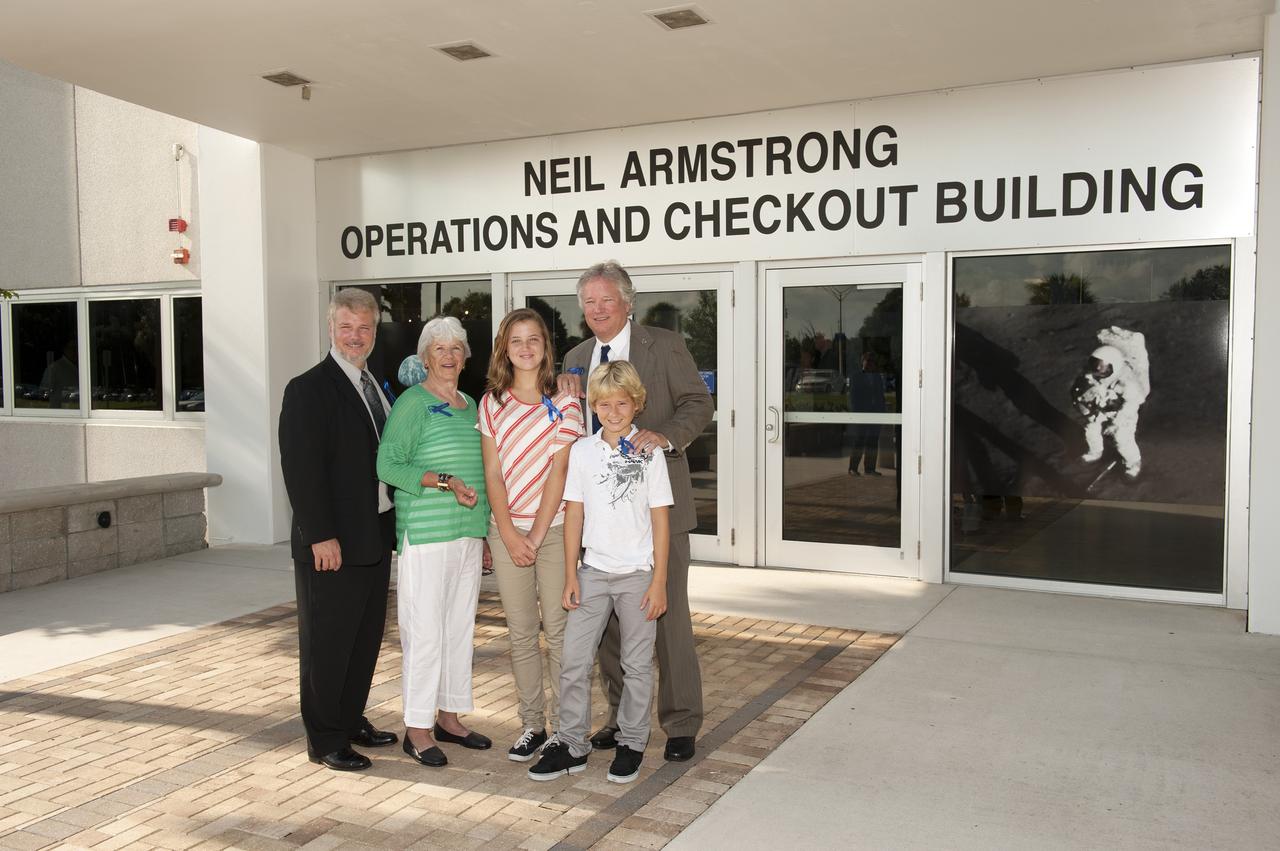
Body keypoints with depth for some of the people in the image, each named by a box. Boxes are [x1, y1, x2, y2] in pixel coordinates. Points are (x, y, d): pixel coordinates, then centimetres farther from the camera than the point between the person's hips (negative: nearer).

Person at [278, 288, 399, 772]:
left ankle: (352, 721, 31)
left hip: (375, 537, 8)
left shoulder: (376, 388, 13)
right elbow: (301, 469, -17)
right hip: (332, 544, -8)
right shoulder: (308, 390, -11)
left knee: (366, 637, 16)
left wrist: (390, 524, 12)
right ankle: (325, 740, 16)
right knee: (326, 642, 4)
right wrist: (322, 536, -21)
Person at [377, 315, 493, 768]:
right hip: (425, 532, -7)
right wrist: (445, 482, -22)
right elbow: (388, 465, -14)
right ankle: (417, 728, 6)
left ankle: (449, 716, 23)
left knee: (460, 626, 11)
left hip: (468, 533, 7)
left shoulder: (470, 405, 16)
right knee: (425, 629, -4)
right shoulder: (412, 403, -6)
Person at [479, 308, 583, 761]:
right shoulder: (491, 404, 7)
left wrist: (536, 536, -10)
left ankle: (563, 726, 11)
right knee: (521, 633, 8)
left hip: (554, 528, -3)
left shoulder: (563, 403, -1)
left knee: (558, 630, 0)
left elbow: (558, 472, -6)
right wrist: (509, 533, -6)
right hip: (507, 530, 3)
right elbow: (492, 472, 4)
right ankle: (532, 724, 20)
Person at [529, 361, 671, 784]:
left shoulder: (649, 453, -4)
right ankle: (572, 745, 15)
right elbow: (574, 515, 5)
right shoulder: (582, 451, 3)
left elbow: (661, 521, -3)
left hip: (638, 573, -2)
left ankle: (632, 744, 22)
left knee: (637, 663, 7)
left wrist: (659, 581, -6)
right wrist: (570, 576, 2)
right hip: (594, 571, 2)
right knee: (573, 660, 2)